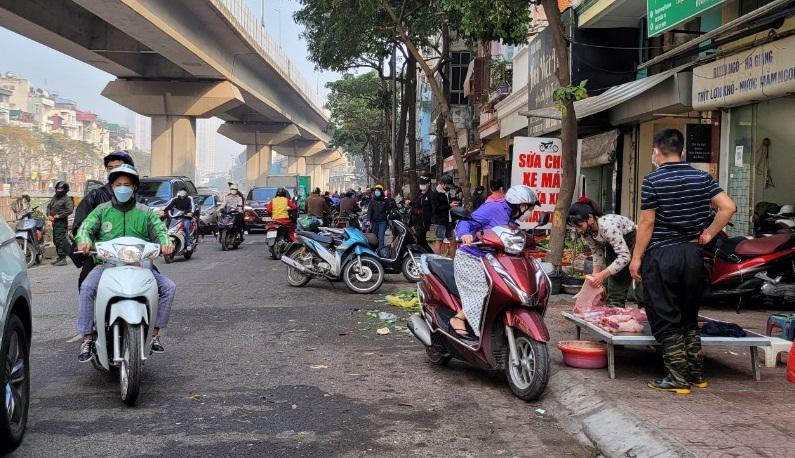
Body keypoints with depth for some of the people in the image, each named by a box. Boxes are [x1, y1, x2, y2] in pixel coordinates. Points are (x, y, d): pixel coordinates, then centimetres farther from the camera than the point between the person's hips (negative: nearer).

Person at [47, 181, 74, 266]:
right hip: (54, 222, 9)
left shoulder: (67, 199, -8)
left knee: (60, 240, -13)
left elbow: (70, 210, -20)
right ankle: (60, 257, 22)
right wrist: (49, 215, 4)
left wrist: (59, 216, -17)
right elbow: (49, 206, 23)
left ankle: (63, 258, -12)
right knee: (55, 240, 13)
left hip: (61, 222, -9)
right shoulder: (54, 198, 17)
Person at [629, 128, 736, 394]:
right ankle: (697, 373, 22)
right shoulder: (701, 177, 5)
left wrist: (636, 257, -2)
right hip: (693, 253, 5)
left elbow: (647, 223, -9)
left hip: (662, 255, -5)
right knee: (689, 317, 18)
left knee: (665, 319, 3)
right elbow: (728, 207, -4)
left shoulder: (653, 181, -9)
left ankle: (678, 378, 3)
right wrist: (708, 234, 4)